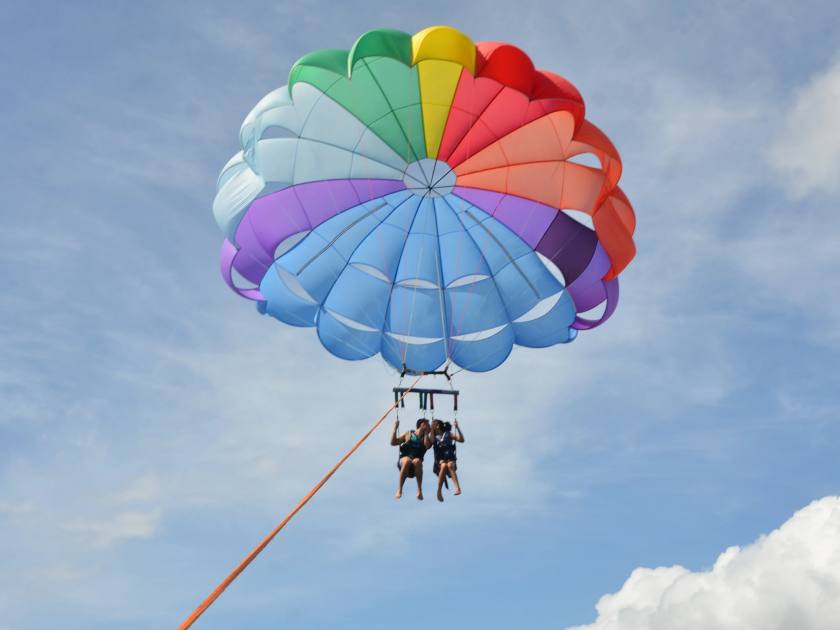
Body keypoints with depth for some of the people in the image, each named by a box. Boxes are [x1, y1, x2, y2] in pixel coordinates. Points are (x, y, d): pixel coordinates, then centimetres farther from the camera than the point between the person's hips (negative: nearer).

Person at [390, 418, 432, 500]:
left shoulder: (426, 437, 14)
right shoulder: (408, 434, 13)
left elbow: (427, 446, -9)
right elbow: (393, 442, 10)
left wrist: (426, 433, 0)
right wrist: (395, 428, 4)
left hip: (415, 466, 1)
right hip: (403, 460, -1)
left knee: (417, 461, -36)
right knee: (407, 461, -38)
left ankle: (419, 490, -32)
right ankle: (399, 489, -29)